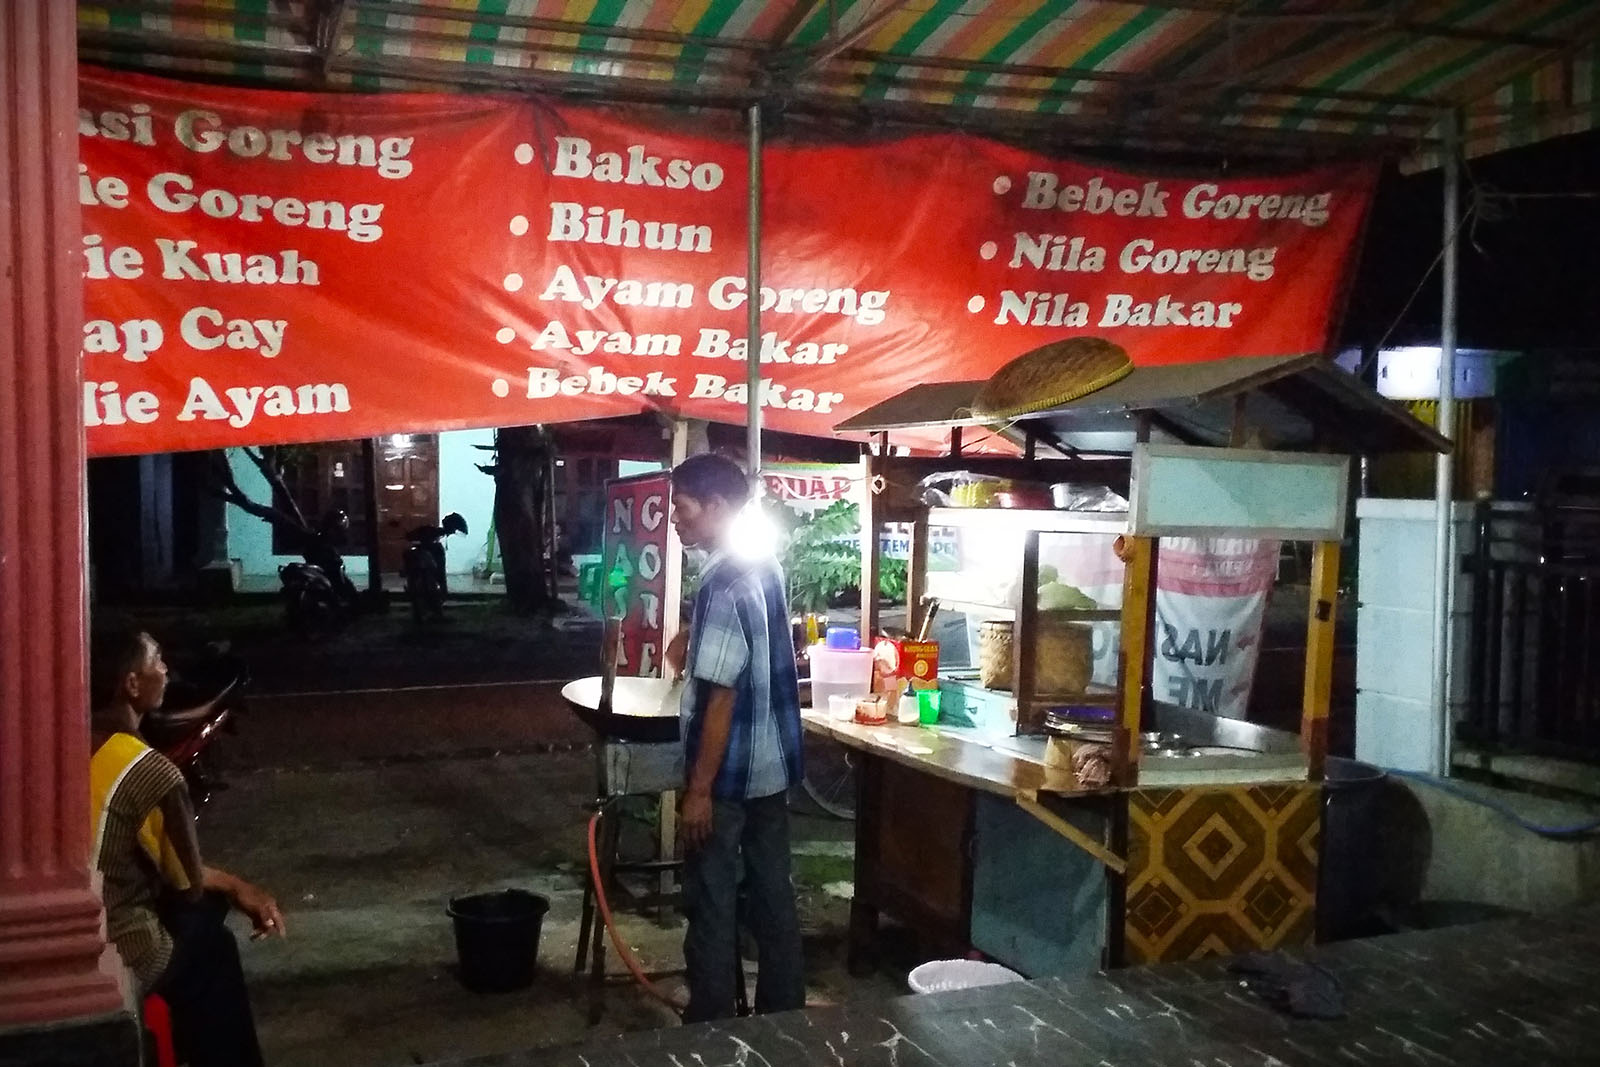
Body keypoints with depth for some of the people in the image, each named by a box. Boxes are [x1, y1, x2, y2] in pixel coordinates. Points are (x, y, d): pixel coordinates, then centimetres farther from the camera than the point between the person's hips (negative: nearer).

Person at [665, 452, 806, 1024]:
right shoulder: (765, 565, 6)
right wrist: (690, 639, 19)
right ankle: (784, 1015, 25)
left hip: (728, 775, -9)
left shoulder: (723, 586, -22)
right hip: (773, 766, 9)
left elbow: (720, 698, -23)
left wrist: (699, 789, -19)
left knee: (712, 905, 3)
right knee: (773, 894, 16)